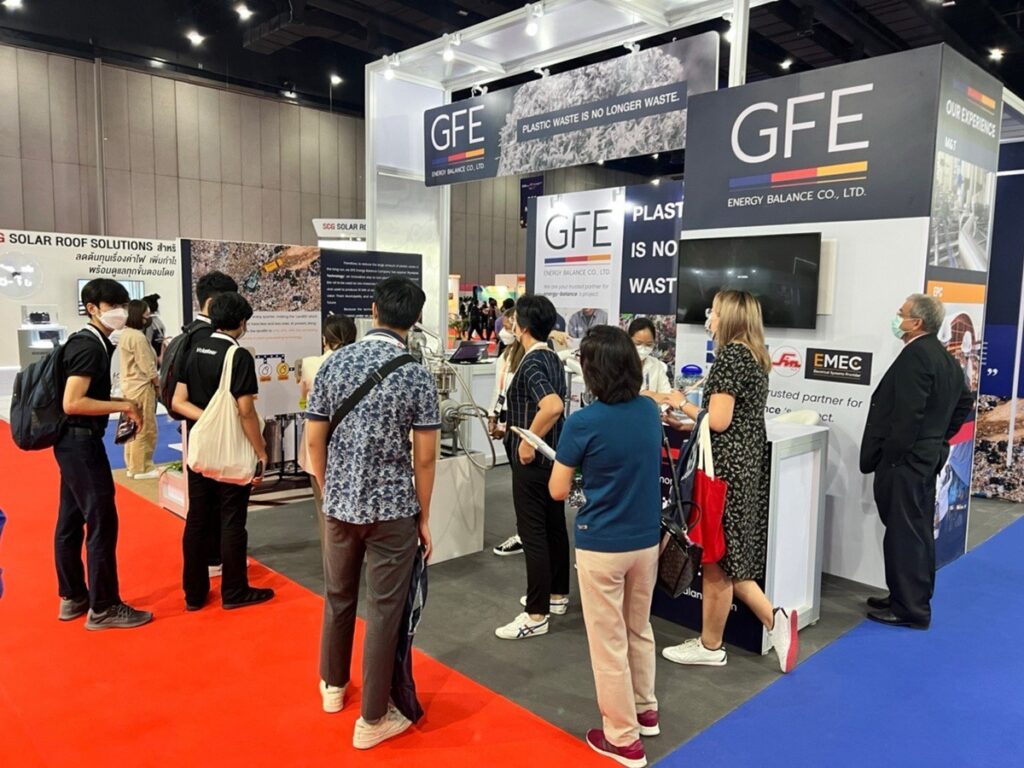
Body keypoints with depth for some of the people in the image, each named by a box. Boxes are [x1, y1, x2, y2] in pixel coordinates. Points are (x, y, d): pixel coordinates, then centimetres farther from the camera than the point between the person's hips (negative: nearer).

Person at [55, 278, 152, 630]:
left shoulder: (90, 343, 13)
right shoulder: (89, 347, -17)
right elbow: (72, 403, -24)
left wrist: (121, 405, 7)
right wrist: (123, 405, -18)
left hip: (73, 441, 10)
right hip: (81, 442, -10)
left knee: (72, 521, 15)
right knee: (102, 522, -5)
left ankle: (73, 597, 26)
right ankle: (103, 608, 3)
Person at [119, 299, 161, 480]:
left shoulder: (125, 333, 12)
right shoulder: (138, 337, -19)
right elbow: (147, 367, -18)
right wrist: (159, 384, -6)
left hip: (129, 386, 10)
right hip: (141, 387, -10)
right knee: (145, 430, -2)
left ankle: (133, 466, 25)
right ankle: (141, 469, 4)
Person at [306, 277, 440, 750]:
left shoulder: (334, 363, -2)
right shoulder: (416, 376, -11)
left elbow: (314, 440, 2)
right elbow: (424, 457, -10)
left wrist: (329, 491, 16)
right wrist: (423, 517, 1)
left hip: (339, 503, 4)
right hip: (392, 508, -4)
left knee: (337, 596, 23)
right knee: (384, 610, 7)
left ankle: (333, 685, 43)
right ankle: (373, 719, 18)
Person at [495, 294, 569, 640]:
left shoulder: (531, 363, -19)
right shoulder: (552, 358, 10)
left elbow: (553, 406, -35)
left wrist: (527, 443, -25)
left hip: (533, 461, -10)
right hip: (553, 455, 10)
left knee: (533, 534, -4)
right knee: (554, 527, 17)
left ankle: (536, 615, 3)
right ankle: (557, 595, 31)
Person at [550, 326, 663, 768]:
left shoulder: (583, 423, -20)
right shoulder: (650, 411, -2)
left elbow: (557, 491, -10)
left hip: (601, 546, -6)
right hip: (647, 540, 6)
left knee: (608, 642, 10)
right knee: (640, 630, 24)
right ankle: (645, 711, 42)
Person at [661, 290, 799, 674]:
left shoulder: (730, 355, -16)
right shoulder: (755, 356, 13)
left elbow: (719, 421, -21)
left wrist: (682, 404, -6)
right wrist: (690, 422, 19)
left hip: (727, 467, -10)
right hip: (748, 463, 10)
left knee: (716, 559, 4)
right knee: (730, 556, 18)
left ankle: (710, 647, 18)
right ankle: (774, 617, 13)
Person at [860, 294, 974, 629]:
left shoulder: (915, 355, -19)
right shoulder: (946, 358, 12)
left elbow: (907, 415, -24)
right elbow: (965, 402, 21)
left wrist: (886, 460, -18)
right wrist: (940, 438, 21)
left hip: (904, 460, -10)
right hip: (928, 456, 10)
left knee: (904, 534, -2)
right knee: (919, 530, 17)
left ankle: (909, 609, 7)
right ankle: (914, 598, 30)